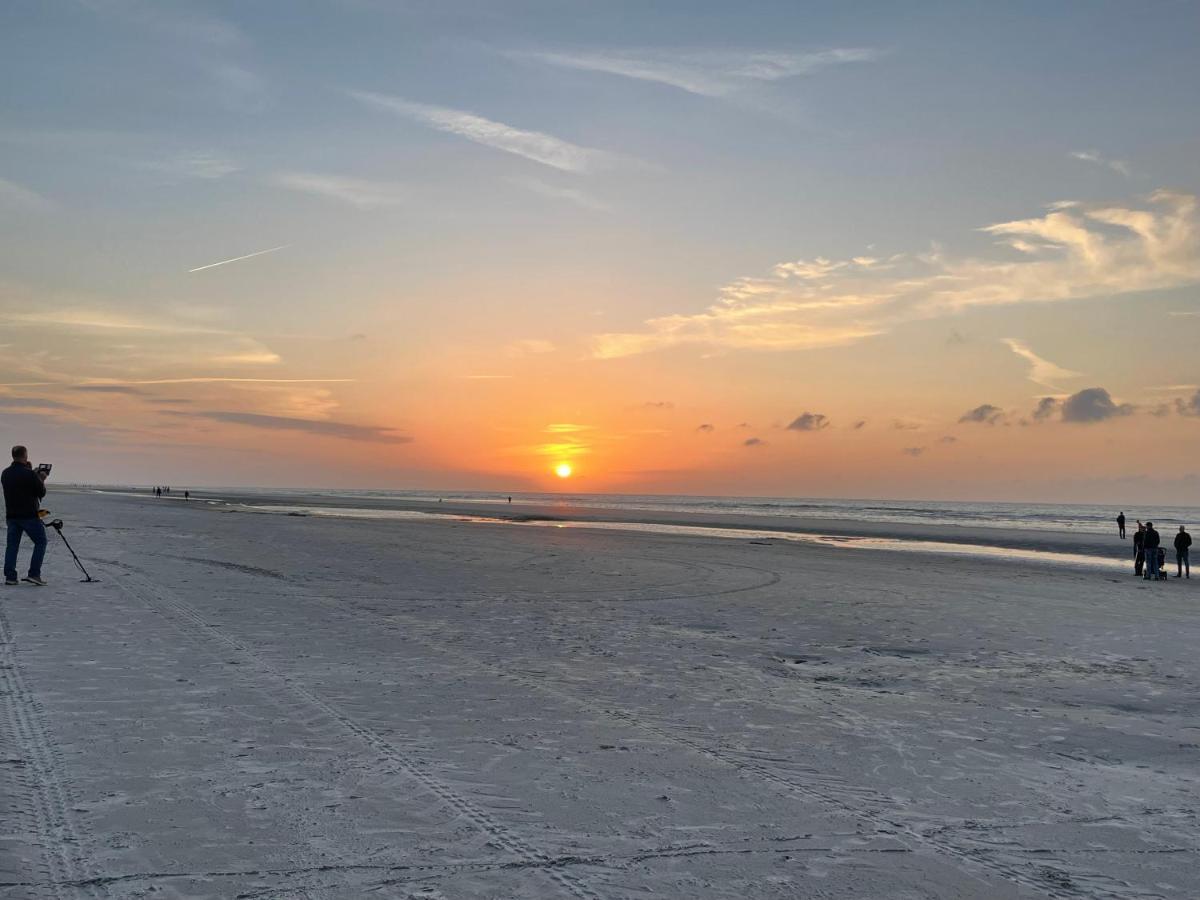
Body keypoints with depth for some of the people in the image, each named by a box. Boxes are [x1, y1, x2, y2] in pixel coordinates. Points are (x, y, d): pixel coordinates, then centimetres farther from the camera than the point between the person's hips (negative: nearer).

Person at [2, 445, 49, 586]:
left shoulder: (5, 474, 5)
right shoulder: (29, 474, -15)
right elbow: (42, 492, -8)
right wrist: (41, 479, 9)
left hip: (11, 515, 6)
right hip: (29, 515, -6)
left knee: (12, 544, 10)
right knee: (40, 542, 5)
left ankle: (10, 576, 5)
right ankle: (34, 574, -5)